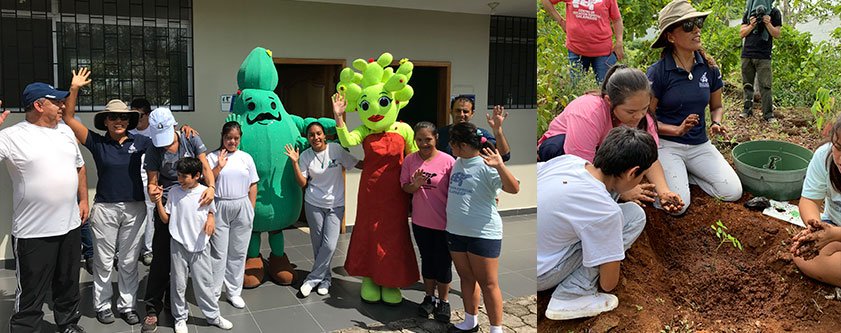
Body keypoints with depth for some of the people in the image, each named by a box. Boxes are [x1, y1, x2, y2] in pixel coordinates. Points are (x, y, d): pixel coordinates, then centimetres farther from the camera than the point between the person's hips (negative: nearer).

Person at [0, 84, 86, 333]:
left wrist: (83, 200, 15)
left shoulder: (65, 131, 8)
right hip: (33, 233, -6)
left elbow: (79, 166, 19)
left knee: (69, 285, 21)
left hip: (70, 226, 6)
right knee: (30, 296, 4)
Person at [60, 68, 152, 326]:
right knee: (103, 262, 9)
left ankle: (127, 305, 23)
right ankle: (102, 306, 24)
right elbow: (68, 118, -7)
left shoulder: (140, 142, 0)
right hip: (105, 208, -1)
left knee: (129, 262, 11)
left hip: (135, 208, 1)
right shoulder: (97, 143, -3)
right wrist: (74, 89, -15)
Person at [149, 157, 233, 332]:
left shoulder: (206, 192, -5)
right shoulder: (174, 192, -3)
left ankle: (213, 315, 24)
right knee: (178, 284, 9)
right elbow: (166, 219, 2)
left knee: (204, 282, 8)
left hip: (200, 246, -1)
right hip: (178, 245, 1)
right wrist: (158, 201, -11)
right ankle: (180, 318, 27)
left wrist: (211, 219, -11)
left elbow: (211, 212, 11)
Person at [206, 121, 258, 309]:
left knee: (238, 253, 9)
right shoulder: (213, 157, 1)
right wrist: (219, 166, -12)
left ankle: (234, 292, 21)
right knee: (218, 253, -1)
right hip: (220, 208, -2)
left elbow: (253, 186, 10)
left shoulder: (246, 158, 7)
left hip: (242, 207, 2)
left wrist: (251, 210, 6)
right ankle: (214, 293, 12)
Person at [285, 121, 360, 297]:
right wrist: (295, 163, -13)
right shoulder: (305, 156, -2)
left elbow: (360, 164, -5)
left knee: (329, 245, -8)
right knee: (318, 244, 7)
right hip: (314, 204, 1)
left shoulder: (336, 149, -7)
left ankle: (312, 279, 7)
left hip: (336, 204, -1)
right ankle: (324, 279, 25)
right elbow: (303, 183, -4)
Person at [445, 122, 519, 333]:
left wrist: (500, 166, -43)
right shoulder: (457, 164, 8)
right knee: (466, 278, 19)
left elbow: (514, 189, -28)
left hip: (483, 234, -8)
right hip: (455, 232, 8)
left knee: (488, 284, 1)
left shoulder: (486, 166, -16)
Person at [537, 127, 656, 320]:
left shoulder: (566, 159, -6)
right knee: (634, 214, -8)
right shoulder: (606, 212, -22)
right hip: (537, 277, -7)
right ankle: (568, 297, -6)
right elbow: (608, 284, -11)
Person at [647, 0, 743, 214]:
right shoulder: (657, 72, -13)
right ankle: (660, 175, 9)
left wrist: (716, 124, -6)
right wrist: (678, 130, -22)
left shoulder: (708, 68, 1)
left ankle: (686, 174, 11)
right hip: (667, 144, -5)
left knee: (733, 192, -11)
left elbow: (716, 106, 15)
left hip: (700, 144, 5)